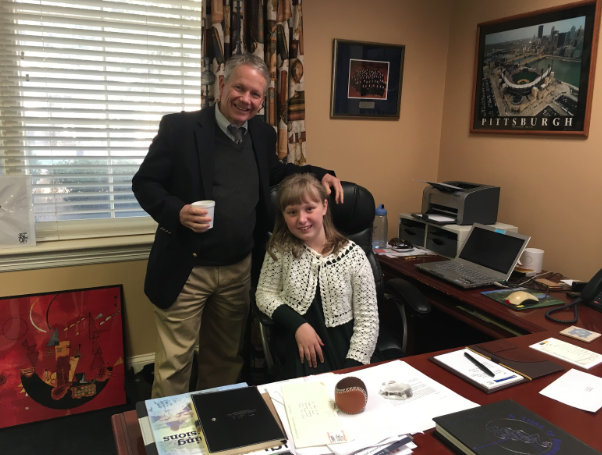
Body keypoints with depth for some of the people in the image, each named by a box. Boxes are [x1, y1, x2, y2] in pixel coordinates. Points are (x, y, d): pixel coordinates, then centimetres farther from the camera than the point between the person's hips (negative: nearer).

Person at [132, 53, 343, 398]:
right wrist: (177, 211, -25)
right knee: (174, 361, 7)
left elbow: (273, 173, 21)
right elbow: (144, 183, -7)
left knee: (227, 358, 20)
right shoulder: (180, 128, -11)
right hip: (186, 270, -5)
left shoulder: (263, 134, 4)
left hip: (239, 269, 5)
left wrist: (318, 174, 5)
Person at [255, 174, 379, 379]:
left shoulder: (354, 255, -3)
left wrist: (353, 364, -13)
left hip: (344, 348, 0)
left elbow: (367, 318, -3)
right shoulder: (280, 250, 2)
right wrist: (298, 325, -12)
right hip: (301, 346, 0)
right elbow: (265, 294, 4)